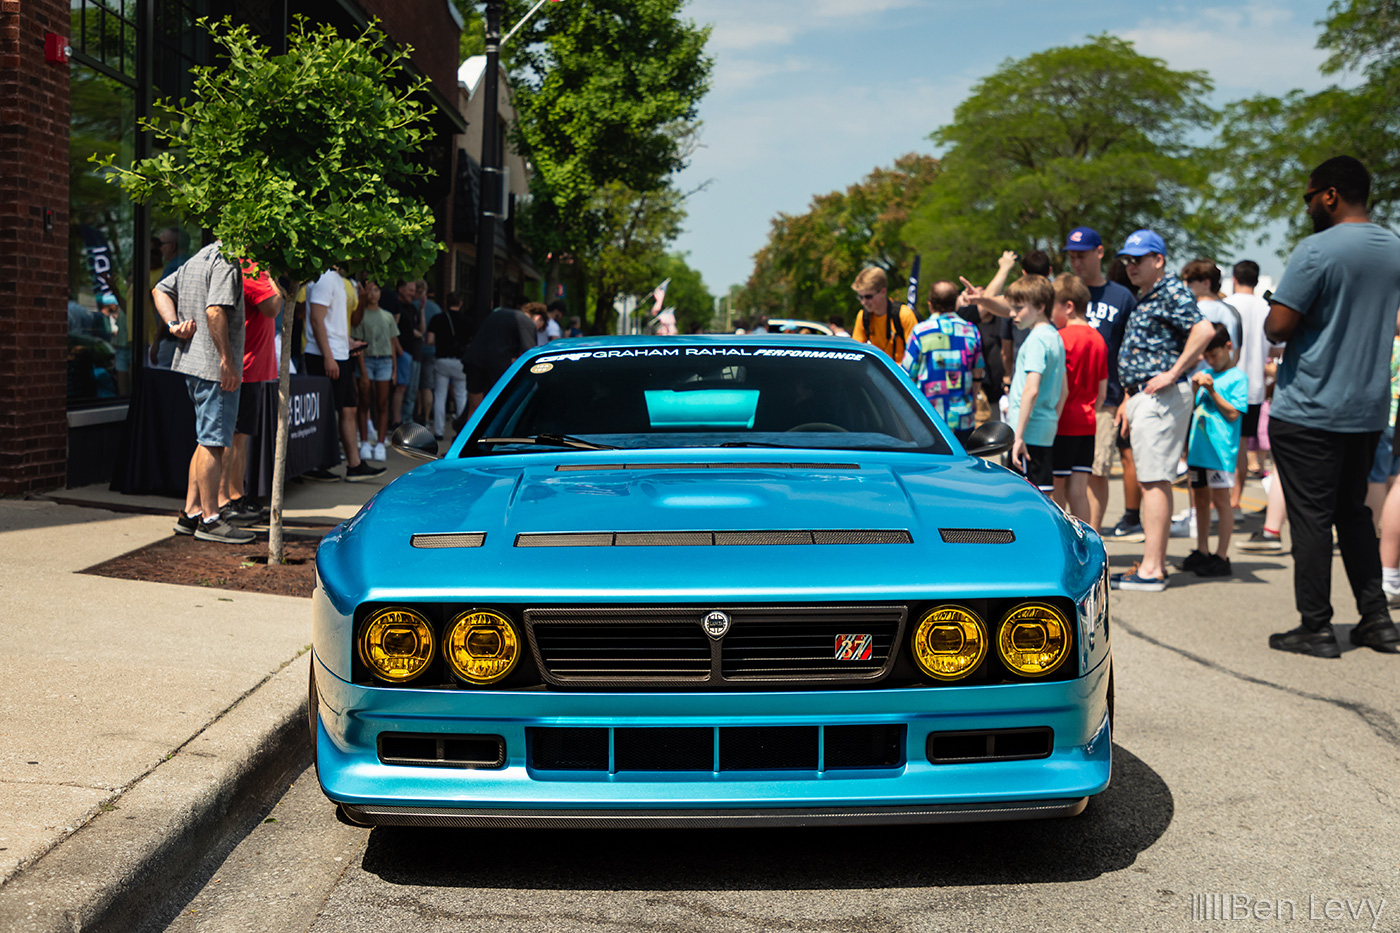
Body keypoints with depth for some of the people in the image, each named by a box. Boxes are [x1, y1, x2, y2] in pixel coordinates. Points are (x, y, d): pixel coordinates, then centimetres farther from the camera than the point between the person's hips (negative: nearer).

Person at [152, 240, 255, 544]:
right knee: (213, 441, -4)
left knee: (210, 440, 16)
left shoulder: (197, 259, 18)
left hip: (192, 360, 10)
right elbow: (215, 312, -24)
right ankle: (210, 519, 1)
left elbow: (160, 290, 21)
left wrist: (174, 324, 6)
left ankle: (191, 513, 19)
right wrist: (227, 361, -22)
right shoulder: (226, 262, -14)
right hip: (214, 366, -10)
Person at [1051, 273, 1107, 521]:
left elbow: (1061, 390, -17)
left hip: (1064, 424, -7)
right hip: (1087, 425, 7)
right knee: (1078, 491, 8)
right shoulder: (1098, 340, 11)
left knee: (1056, 491, 0)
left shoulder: (1062, 337, -12)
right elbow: (1102, 392, 14)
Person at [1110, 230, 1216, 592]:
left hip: (1161, 398, -11)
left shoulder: (1172, 291, -11)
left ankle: (1151, 570, -10)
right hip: (1143, 397, 11)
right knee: (1154, 481, 12)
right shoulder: (1144, 297, 20)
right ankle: (1155, 562, 18)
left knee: (1153, 481, -11)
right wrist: (1128, 400, 22)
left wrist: (1172, 374, -23)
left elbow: (1204, 330, -27)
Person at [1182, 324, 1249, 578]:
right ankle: (1202, 551, 23)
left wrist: (1212, 390, -16)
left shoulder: (1237, 377, -5)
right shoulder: (1205, 373, 13)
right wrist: (1194, 388, -2)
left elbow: (1233, 413, -11)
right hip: (1198, 447, 7)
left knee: (1220, 499, -3)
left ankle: (1221, 556, 2)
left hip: (1221, 449, -7)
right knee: (1200, 498, 13)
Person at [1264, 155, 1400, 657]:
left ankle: (1316, 629, 4)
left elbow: (1277, 327, -19)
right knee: (1354, 512, 17)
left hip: (1309, 411, -7)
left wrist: (1271, 315, 2)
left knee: (1311, 518, 0)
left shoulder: (1317, 250, -15)